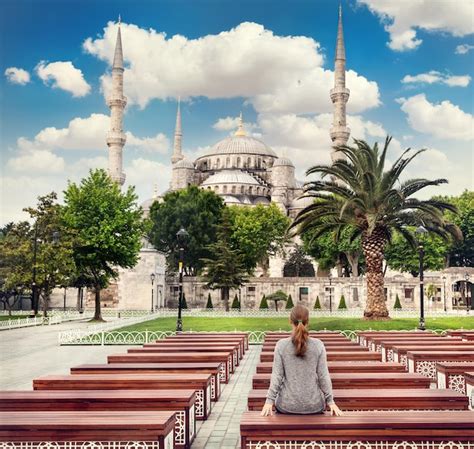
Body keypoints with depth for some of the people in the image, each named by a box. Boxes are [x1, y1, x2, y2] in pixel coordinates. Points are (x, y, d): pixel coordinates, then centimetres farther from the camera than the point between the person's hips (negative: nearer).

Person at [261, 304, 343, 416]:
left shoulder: (281, 345, -9)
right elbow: (323, 375, -6)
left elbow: (277, 375, -9)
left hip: (287, 406, 0)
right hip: (314, 406, 1)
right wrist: (330, 401, 3)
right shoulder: (318, 345, -8)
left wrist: (269, 401, -2)